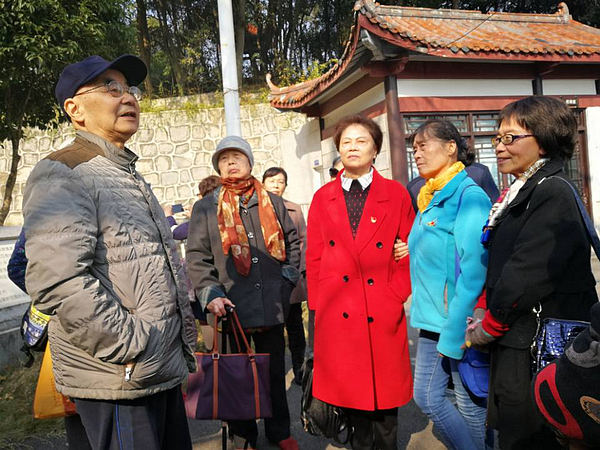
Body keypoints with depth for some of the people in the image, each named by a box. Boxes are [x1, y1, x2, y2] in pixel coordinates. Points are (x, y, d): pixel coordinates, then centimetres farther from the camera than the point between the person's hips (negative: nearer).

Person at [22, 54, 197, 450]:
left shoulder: (131, 177, 17)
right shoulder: (63, 175, -12)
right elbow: (58, 283, -25)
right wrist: (131, 347, -20)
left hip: (165, 372, 9)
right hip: (119, 384, -8)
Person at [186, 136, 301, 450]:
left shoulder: (273, 202, 9)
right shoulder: (205, 208, 3)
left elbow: (292, 241, 17)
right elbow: (197, 256, -1)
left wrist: (288, 276, 5)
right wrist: (210, 293, -12)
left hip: (272, 304, 2)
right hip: (233, 307, -1)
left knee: (275, 372, 15)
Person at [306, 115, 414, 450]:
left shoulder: (397, 195, 2)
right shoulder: (322, 198, 6)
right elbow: (314, 258, 6)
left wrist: (401, 296, -7)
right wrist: (317, 307, 3)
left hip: (384, 314, -1)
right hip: (337, 315, 2)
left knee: (386, 389, 10)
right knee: (349, 387, 12)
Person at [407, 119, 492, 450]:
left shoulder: (468, 195, -15)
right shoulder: (429, 198, 11)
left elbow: (474, 268, -21)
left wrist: (454, 332, -21)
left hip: (462, 323, -8)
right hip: (433, 319, 8)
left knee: (471, 403, 9)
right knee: (426, 397, 13)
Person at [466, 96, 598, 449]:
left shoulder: (553, 195, -16)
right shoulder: (522, 194, 13)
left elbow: (525, 277, -21)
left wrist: (485, 331, -10)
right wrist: (487, 319, 3)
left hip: (536, 354, -9)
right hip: (515, 346, 9)